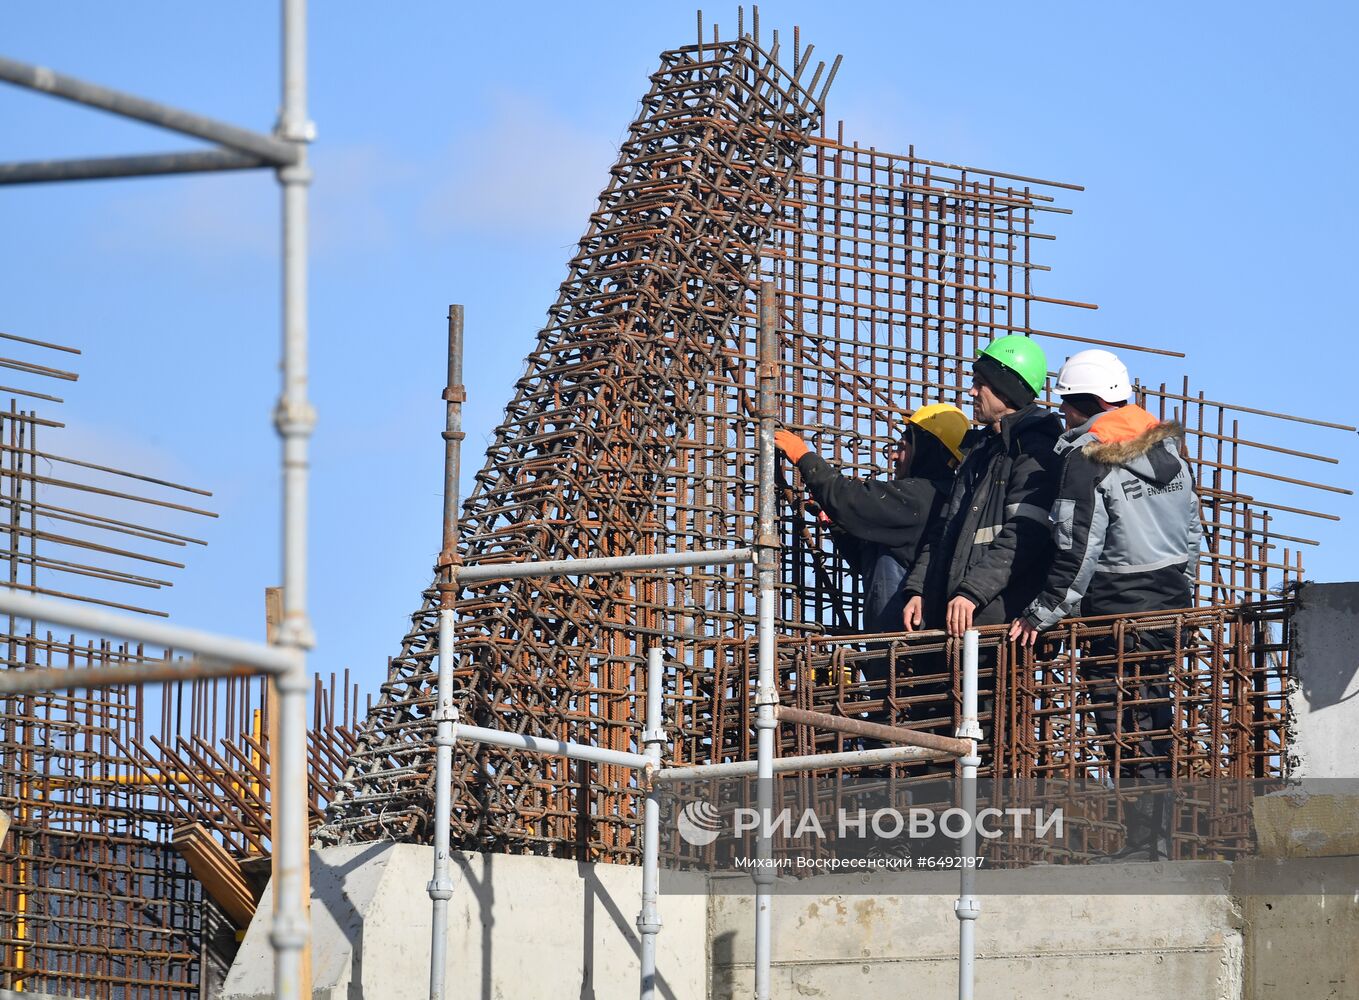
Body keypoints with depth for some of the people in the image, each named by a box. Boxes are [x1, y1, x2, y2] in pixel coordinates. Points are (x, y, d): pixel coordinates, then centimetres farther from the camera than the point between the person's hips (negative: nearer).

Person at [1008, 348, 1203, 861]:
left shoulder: (1086, 457, -13)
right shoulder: (1165, 444, 10)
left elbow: (1077, 548, -18)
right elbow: (1191, 524, 16)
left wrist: (1043, 612, -13)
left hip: (1119, 605, -8)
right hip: (1172, 594, 8)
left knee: (1124, 728, -3)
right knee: (1153, 718, 14)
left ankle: (1143, 843, -4)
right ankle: (1157, 840, 18)